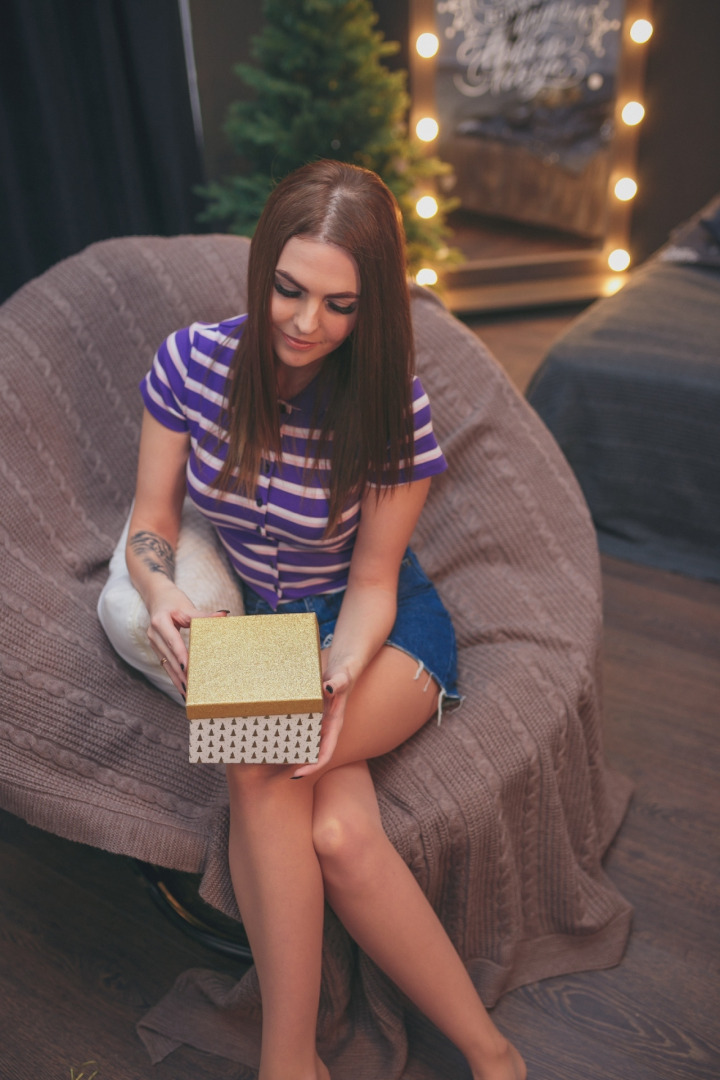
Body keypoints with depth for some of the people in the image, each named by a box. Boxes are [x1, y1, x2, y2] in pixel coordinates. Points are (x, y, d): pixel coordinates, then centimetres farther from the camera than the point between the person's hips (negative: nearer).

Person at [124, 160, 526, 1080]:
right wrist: (161, 595, -27)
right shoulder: (193, 360, -11)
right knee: (341, 835, -26)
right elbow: (151, 520, -4)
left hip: (382, 630, -2)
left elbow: (372, 581, -12)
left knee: (260, 769, -31)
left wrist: (336, 681, -31)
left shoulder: (391, 411, -17)